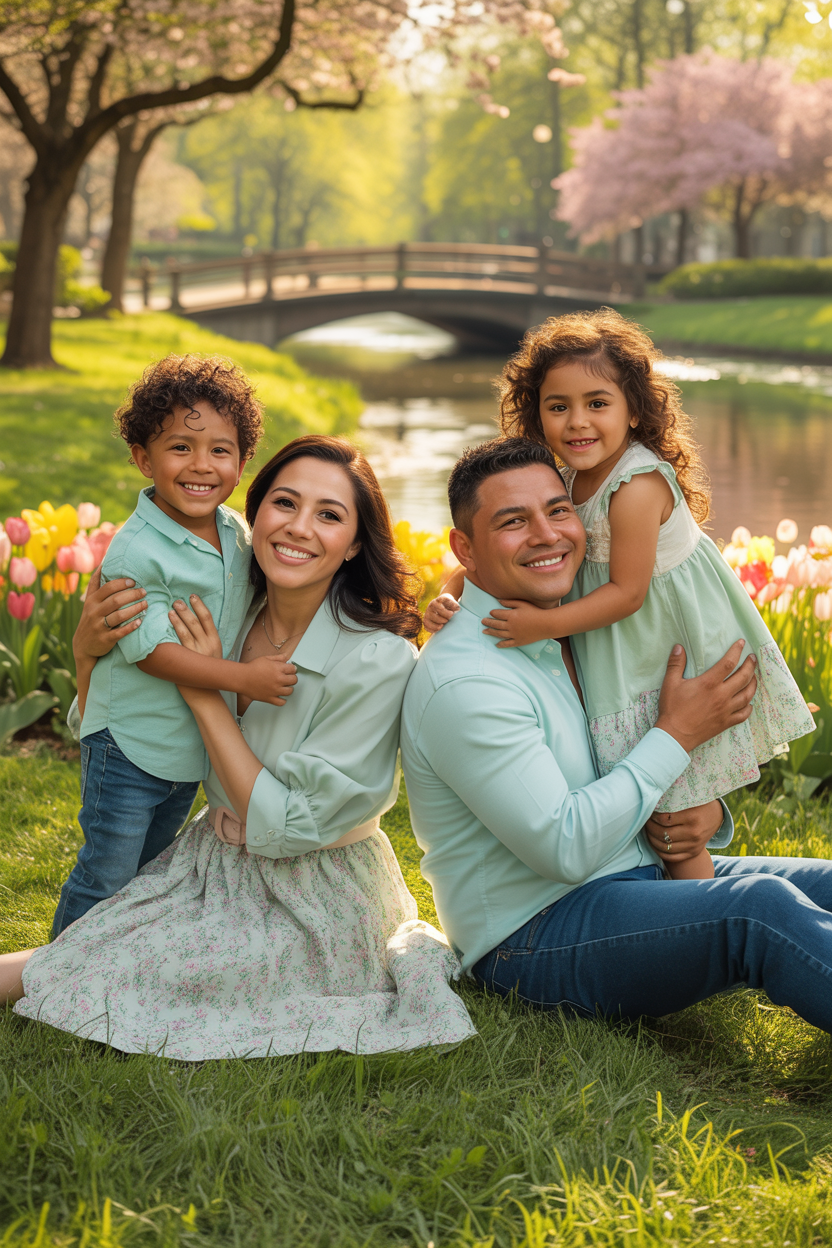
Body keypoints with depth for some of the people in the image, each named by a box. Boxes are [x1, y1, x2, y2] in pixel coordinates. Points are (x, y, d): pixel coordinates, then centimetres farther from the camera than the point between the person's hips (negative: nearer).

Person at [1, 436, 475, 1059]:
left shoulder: (378, 662, -21)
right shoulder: (226, 617, -5)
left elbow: (283, 827, -21)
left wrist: (207, 697, -20)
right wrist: (90, 649, -16)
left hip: (309, 905, -6)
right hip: (209, 862, 6)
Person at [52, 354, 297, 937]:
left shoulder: (238, 533, 1)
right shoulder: (136, 551, -22)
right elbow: (149, 648, -24)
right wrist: (242, 678, -27)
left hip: (195, 747, 7)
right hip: (129, 747, -7)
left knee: (153, 871, 21)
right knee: (105, 878, 1)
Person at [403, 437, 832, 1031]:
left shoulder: (573, 640, 11)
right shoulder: (464, 682, -19)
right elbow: (564, 849, -24)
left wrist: (707, 812, -4)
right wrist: (677, 734, -16)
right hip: (534, 933, -9)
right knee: (762, 906, -29)